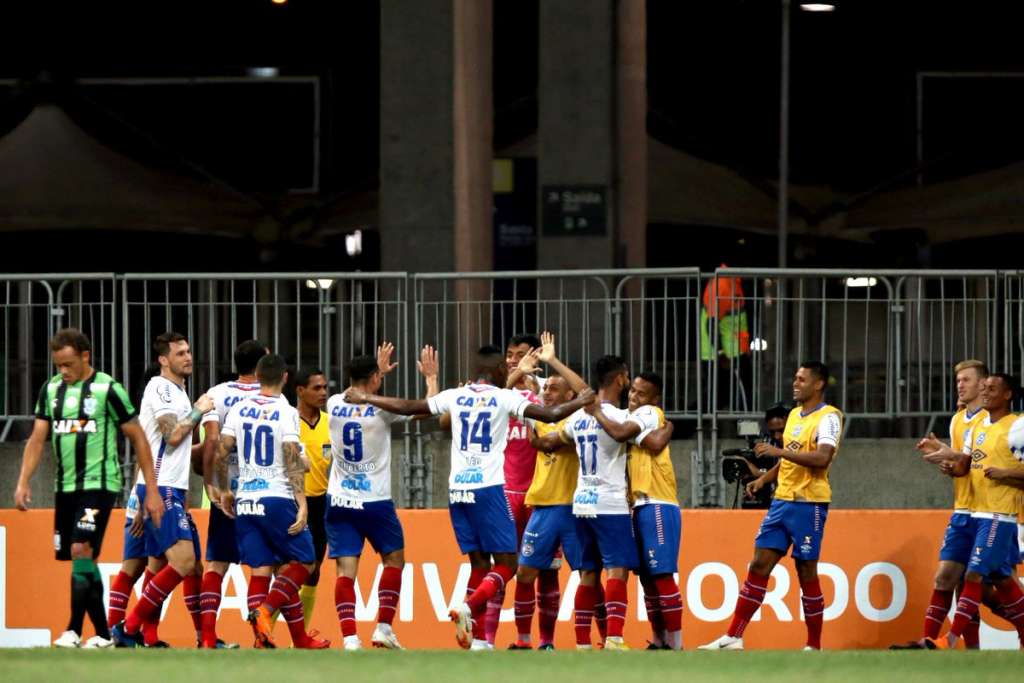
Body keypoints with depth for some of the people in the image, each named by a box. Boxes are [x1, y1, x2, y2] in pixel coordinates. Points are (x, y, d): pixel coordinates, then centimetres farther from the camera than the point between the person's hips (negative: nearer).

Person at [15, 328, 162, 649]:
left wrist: (151, 491, -4)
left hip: (99, 484, -6)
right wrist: (23, 482, -4)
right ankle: (102, 634, 15)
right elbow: (37, 438, 9)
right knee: (82, 561, 7)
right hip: (65, 487, 6)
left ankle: (74, 630, -21)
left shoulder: (108, 389, -7)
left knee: (81, 550, -19)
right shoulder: (51, 390, 9)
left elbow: (138, 438, -2)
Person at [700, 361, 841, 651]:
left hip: (809, 504, -8)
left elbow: (822, 457, -26)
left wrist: (779, 452, -27)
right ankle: (733, 637, 2)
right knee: (759, 566, 2)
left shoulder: (828, 417, -10)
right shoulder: (794, 415, 16)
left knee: (806, 572, -3)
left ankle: (814, 646, 8)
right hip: (781, 500, 8)